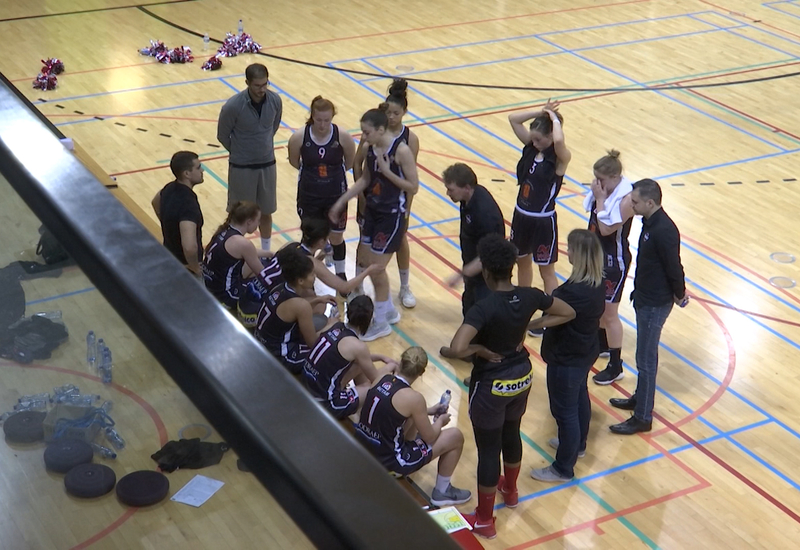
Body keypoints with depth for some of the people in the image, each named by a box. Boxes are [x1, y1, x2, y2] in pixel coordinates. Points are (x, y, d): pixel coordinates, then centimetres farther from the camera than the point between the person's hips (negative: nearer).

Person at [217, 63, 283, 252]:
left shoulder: (275, 100, -12)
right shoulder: (233, 106, -23)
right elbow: (223, 135, -6)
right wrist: (239, 152, 7)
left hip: (267, 165, 3)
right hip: (241, 167, -3)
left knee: (266, 212, 17)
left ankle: (266, 252, 34)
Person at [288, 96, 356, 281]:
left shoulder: (343, 137, -18)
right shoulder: (299, 137, -18)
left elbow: (350, 163, 0)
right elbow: (294, 162, 1)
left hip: (336, 195, 0)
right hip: (308, 196, 0)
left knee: (336, 237, 13)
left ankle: (340, 274, 35)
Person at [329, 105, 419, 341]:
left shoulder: (401, 150, -21)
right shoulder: (370, 148, -1)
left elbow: (413, 187, -17)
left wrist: (387, 171, -24)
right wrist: (342, 201, 10)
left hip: (392, 215, -8)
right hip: (372, 211, 8)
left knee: (376, 267, -2)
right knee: (366, 263, 14)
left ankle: (381, 323, 16)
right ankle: (389, 311, 35)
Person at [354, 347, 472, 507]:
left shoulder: (382, 378, -2)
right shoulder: (413, 398, -21)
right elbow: (429, 438, -7)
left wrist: (427, 411, 22)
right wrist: (441, 420, 13)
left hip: (365, 448, 7)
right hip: (388, 460, -7)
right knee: (456, 436, 4)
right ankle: (442, 492, 19)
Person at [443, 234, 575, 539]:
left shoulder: (484, 308, -30)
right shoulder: (530, 296, -12)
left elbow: (457, 349, -41)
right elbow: (568, 313, 5)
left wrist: (480, 349, -20)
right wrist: (529, 327, -1)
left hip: (492, 386, -6)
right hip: (522, 378, 6)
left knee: (488, 450, 9)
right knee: (511, 434, 29)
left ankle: (484, 520, 25)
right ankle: (510, 490, 54)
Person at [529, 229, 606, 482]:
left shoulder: (572, 291, -34)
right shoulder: (598, 284, -6)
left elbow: (547, 320, -27)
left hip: (566, 360, -9)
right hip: (586, 352, 9)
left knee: (565, 411, 6)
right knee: (579, 398, 29)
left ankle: (563, 469, 22)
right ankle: (577, 444, 52)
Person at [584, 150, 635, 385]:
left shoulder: (626, 198, -26)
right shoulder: (605, 188, -4)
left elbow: (606, 229, -28)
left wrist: (600, 200, -27)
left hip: (614, 260, -9)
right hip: (598, 253, 9)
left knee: (609, 312, -1)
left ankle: (615, 367, 10)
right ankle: (602, 343, 48)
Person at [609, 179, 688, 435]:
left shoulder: (663, 231, -28)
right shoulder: (650, 222, 2)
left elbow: (674, 267, -21)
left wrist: (679, 294, -6)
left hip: (655, 303, -10)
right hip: (645, 298, 10)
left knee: (646, 360, 0)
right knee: (645, 355, 24)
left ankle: (642, 418, 10)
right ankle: (640, 398, 41)